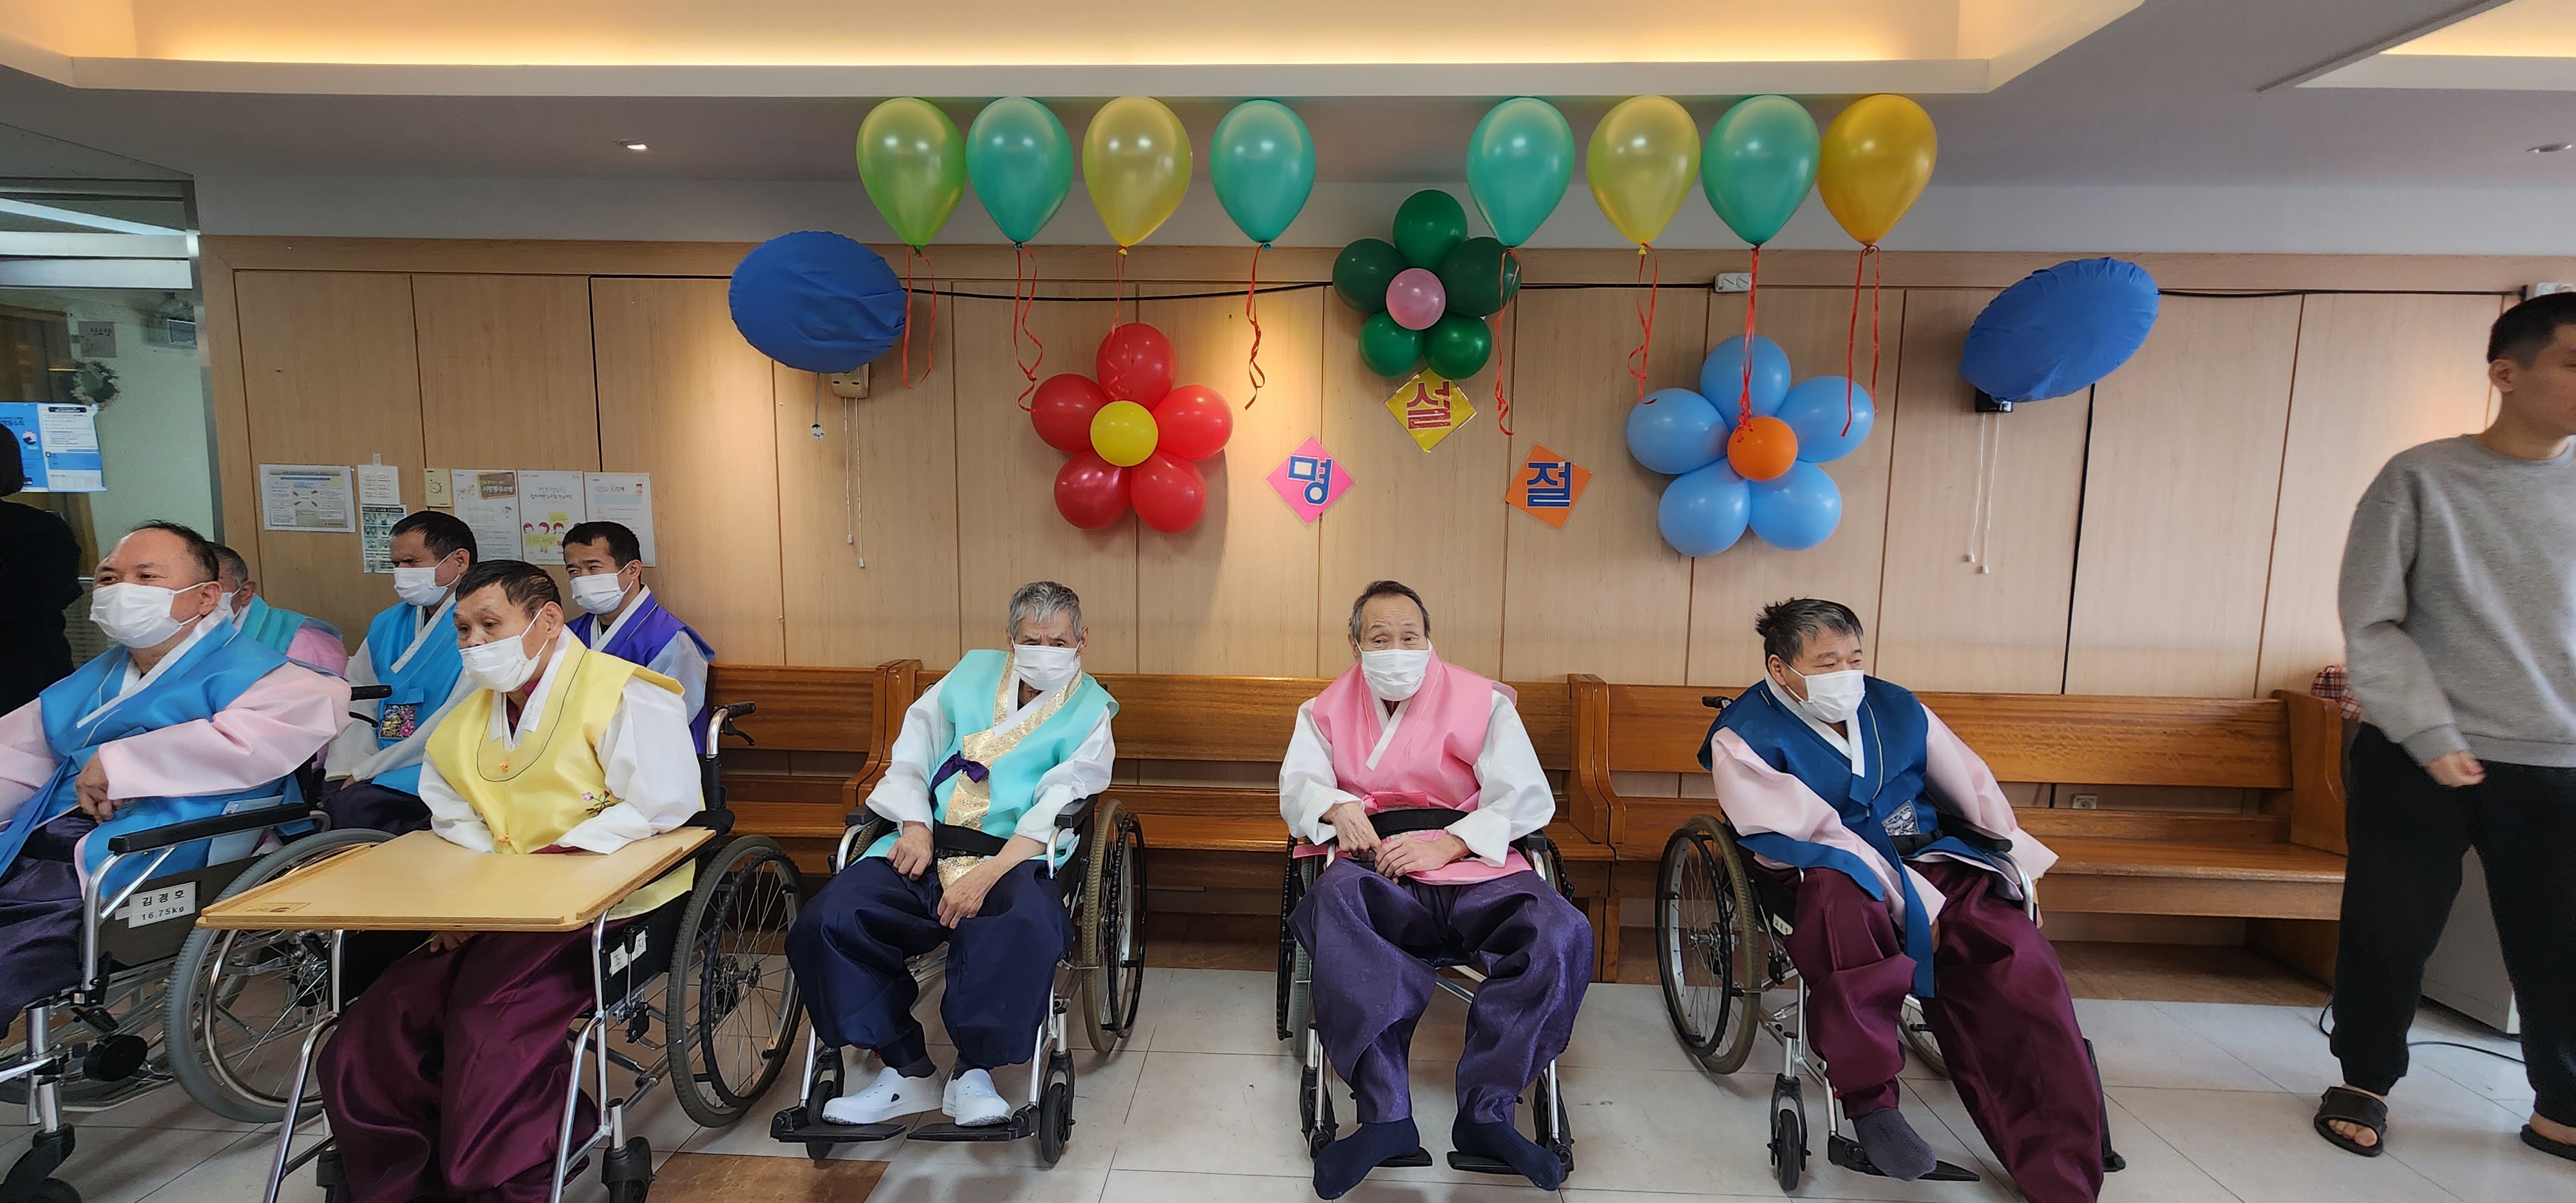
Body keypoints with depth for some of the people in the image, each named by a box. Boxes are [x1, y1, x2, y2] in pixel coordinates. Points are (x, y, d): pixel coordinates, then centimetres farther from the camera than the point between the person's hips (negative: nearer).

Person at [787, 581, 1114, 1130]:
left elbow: (1055, 810, -4)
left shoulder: (1089, 711, 8)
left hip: (1013, 857, -3)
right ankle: (905, 1070, -4)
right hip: (926, 847, 4)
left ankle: (973, 1073, -14)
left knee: (1030, 930, -37)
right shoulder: (973, 672, 20)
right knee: (825, 923, -20)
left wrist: (986, 876, -16)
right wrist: (914, 824, -1)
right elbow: (912, 749, 17)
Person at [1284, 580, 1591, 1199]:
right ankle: (1386, 1114, -35)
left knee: (1563, 931, -29)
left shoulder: (1483, 702, 10)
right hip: (1377, 875, 0)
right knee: (1333, 899, -36)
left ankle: (1484, 1109, -20)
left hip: (1474, 871, 1)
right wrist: (1336, 808, -19)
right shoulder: (1327, 711, 17)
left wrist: (1446, 844, -14)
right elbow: (1296, 788, 6)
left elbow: (1530, 798, 1)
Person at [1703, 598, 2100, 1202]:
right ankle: (1868, 1099, -24)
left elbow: (1972, 785, 17)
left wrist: (2017, 870, 10)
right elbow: (1813, 833, -17)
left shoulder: (1894, 706, 9)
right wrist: (1912, 901, -21)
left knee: (2019, 959, -21)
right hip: (1826, 874, -5)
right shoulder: (1745, 738, -9)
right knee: (1842, 892, -40)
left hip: (1935, 862, 5)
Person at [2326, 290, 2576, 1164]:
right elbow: (2370, 627, -6)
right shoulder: (2421, 480, -4)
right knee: (2388, 937, 8)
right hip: (2416, 762, -3)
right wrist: (2432, 736, -12)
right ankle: (2365, 1083, 27)